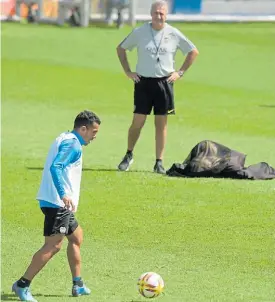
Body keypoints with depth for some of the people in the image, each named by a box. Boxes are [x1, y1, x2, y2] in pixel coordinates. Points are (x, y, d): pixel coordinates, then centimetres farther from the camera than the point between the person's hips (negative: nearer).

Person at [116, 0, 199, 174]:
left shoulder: (174, 34, 0)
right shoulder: (139, 32, -1)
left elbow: (193, 52, 11)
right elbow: (121, 48, 12)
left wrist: (180, 72, 5)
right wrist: (128, 71, 5)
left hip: (164, 82, 0)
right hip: (143, 82, 0)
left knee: (161, 124, 2)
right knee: (138, 122, -1)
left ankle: (159, 162, 8)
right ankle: (129, 156, 19)